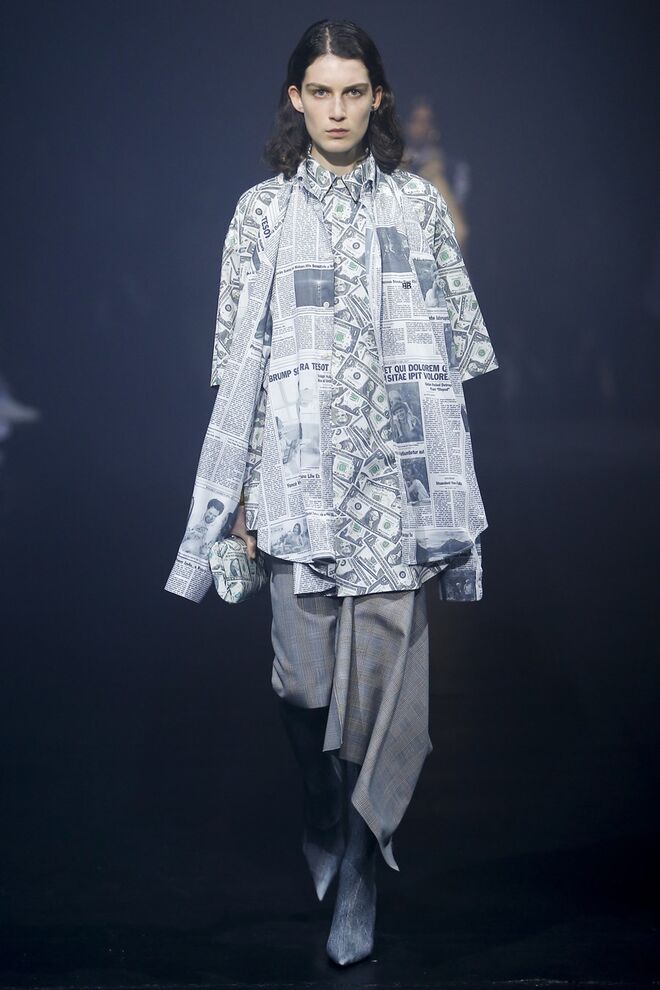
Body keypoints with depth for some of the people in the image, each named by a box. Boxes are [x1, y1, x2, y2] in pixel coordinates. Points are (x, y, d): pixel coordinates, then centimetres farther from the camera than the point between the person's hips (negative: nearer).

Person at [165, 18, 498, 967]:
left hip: (399, 467, 0)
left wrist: (448, 479, 5)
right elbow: (239, 354, 5)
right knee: (307, 675, -2)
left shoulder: (418, 202, 9)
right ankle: (336, 849, 22)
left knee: (388, 666, -6)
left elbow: (454, 342, 9)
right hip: (302, 470, 0)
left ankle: (356, 871, 7)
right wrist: (238, 488, 1)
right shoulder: (263, 210, 7)